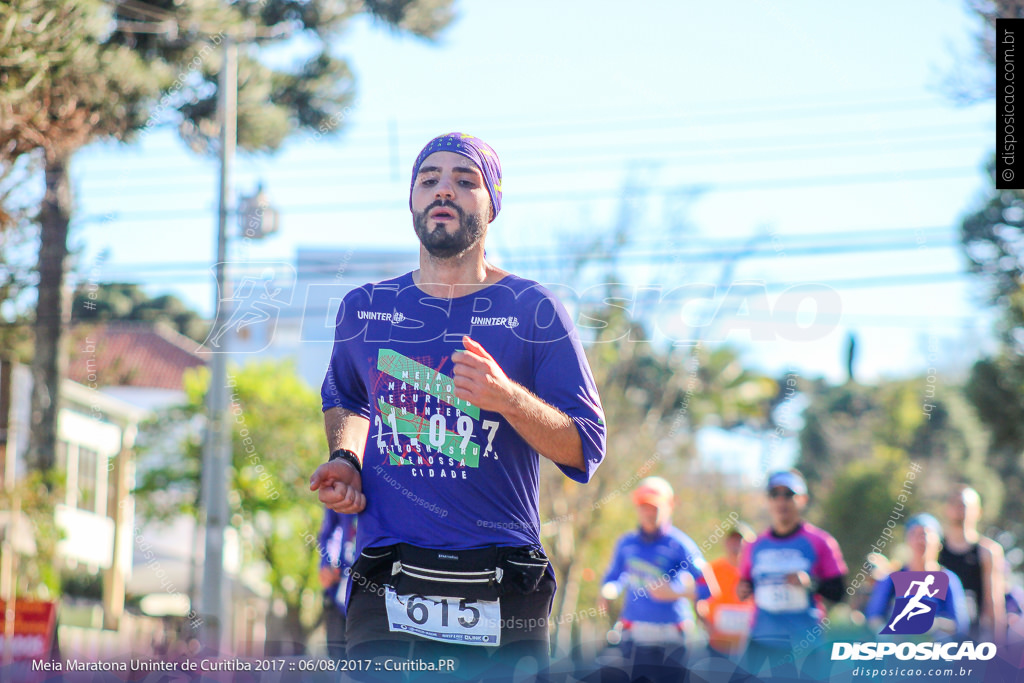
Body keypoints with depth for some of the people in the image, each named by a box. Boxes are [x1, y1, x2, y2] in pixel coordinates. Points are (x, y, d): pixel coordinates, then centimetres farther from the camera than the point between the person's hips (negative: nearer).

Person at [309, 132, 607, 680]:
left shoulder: (532, 311, 2)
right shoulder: (364, 308, 11)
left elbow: (584, 450, -2)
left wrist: (506, 397, -18)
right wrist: (345, 461, 12)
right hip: (387, 591, 2)